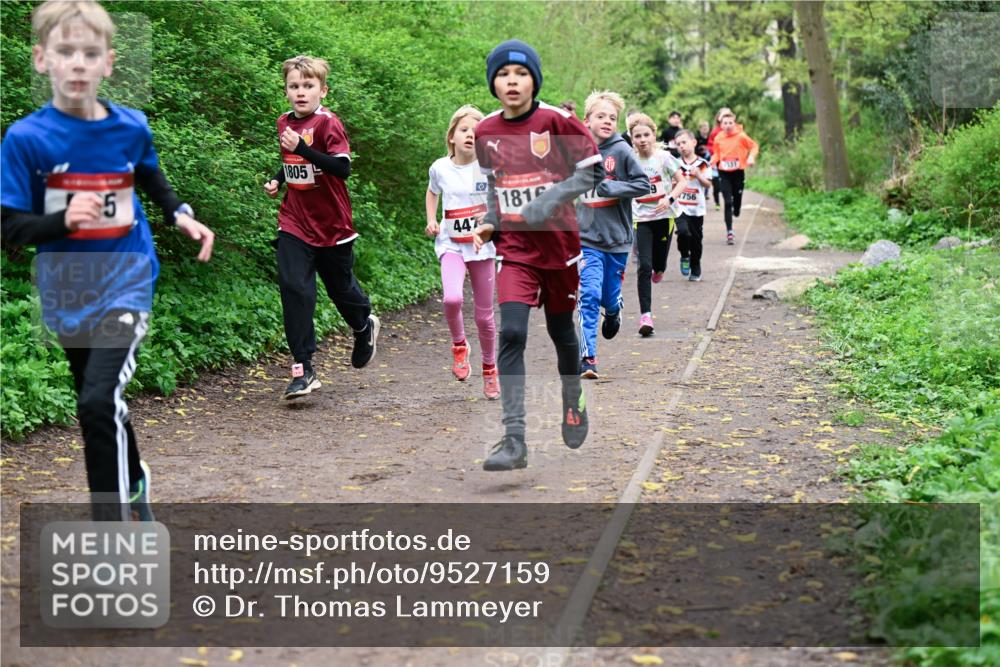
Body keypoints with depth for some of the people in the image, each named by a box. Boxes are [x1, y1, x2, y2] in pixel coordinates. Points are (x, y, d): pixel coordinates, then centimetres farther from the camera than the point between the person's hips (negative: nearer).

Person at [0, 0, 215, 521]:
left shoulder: (131, 127, -4)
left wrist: (181, 216, -2)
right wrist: (63, 220, -27)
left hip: (125, 282, -2)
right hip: (67, 295, 2)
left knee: (100, 403, -21)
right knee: (98, 405, 19)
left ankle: (116, 526, -13)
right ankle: (134, 483, 46)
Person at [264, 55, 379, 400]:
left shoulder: (328, 123, -14)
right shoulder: (284, 123, 7)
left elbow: (342, 167, -26)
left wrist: (302, 147, -33)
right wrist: (277, 180, 8)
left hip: (332, 225, -4)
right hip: (294, 225, 4)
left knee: (341, 287, 13)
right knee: (294, 288, -11)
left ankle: (365, 326, 47)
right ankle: (303, 370, -9)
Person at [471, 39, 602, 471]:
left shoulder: (557, 121, -9)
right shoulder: (485, 131, 3)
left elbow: (592, 169, -8)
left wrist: (552, 200, -20)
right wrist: (490, 222, 4)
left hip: (559, 242, -1)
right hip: (513, 246, 1)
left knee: (561, 330, 14)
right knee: (511, 333, -15)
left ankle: (573, 405, 43)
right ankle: (514, 441, -16)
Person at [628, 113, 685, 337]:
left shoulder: (664, 157, -7)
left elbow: (681, 182, -4)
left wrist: (670, 199, -20)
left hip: (663, 217, 0)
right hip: (641, 219, 0)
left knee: (658, 266, 9)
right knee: (644, 266, -12)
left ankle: (658, 268, 49)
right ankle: (645, 315, -12)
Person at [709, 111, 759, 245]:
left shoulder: (741, 136, -9)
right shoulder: (718, 138, -3)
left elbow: (754, 146, 1)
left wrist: (751, 157, -16)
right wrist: (711, 162, -10)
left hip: (738, 172, 0)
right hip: (724, 173, 0)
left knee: (737, 198, 7)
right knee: (727, 202, -6)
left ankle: (736, 211, 45)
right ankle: (729, 231, -3)